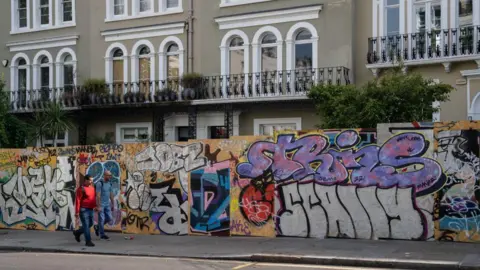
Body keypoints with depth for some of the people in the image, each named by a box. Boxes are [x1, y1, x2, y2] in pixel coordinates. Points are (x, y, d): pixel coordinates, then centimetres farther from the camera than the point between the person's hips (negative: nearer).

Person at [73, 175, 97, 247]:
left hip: (90, 209, 8)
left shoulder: (92, 187, 10)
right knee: (86, 225, -5)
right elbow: (77, 200, -14)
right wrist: (77, 212, -16)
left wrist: (95, 206, 11)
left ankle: (77, 232, 34)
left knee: (90, 224, 14)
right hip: (83, 209, -8)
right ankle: (88, 241, 0)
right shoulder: (81, 189, -12)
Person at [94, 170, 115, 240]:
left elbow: (111, 194, 12)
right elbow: (98, 195, -19)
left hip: (107, 204, 7)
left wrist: (112, 205, 13)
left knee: (109, 218, 5)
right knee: (101, 219, -2)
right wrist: (99, 206, -21)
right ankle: (102, 234, 9)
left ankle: (97, 227, 25)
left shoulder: (109, 183, 7)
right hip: (101, 204, -7)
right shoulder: (99, 183, -16)